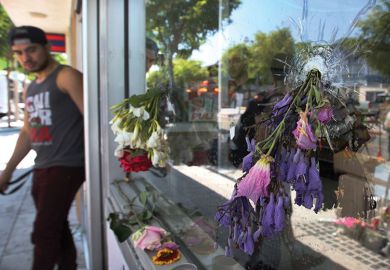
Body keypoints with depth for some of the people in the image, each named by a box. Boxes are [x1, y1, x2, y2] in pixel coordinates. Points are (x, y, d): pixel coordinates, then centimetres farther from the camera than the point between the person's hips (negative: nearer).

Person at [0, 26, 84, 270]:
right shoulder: (31, 89, 19)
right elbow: (27, 132, 22)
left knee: (44, 234, -5)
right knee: (57, 231, 14)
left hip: (66, 167, -8)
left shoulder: (66, 77, -6)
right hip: (42, 169, 8)